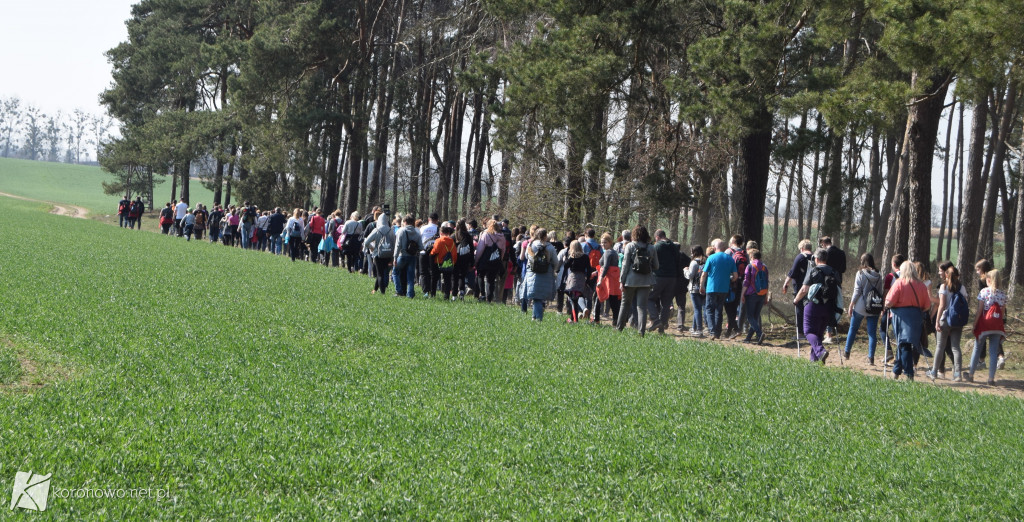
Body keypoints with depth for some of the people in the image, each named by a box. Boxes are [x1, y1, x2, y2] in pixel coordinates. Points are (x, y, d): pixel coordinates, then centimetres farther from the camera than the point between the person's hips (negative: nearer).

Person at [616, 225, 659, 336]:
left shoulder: (630, 246, -4)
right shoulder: (651, 248, 2)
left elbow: (625, 264, -6)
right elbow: (656, 266, 7)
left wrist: (622, 280, -2)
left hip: (631, 280, -1)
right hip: (646, 281, 1)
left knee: (625, 304, 12)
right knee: (642, 306, 1)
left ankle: (619, 328, 20)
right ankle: (642, 331, -7)